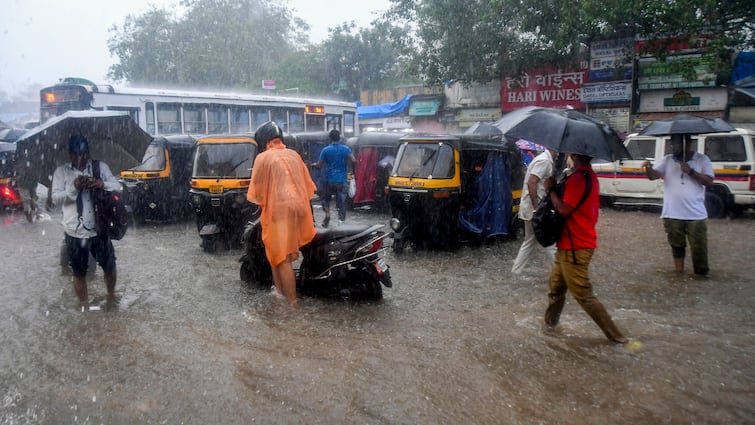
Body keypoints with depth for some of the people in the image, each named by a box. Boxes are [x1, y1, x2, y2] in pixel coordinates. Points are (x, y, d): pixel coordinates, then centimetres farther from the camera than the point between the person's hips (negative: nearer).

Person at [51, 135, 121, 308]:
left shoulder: (101, 166, 2)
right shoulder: (61, 171, 0)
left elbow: (117, 186, -3)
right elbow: (55, 198, -7)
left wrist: (102, 184, -23)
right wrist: (74, 188, -23)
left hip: (99, 229, 1)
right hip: (74, 232, -1)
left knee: (109, 266, 14)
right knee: (79, 273, 11)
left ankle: (111, 295, 40)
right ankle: (85, 306, 28)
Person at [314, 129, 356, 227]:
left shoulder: (326, 150, -2)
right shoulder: (346, 149, 1)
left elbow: (319, 165, -1)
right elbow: (354, 161, -9)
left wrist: (314, 165, 20)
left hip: (329, 180, -1)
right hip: (342, 181, 1)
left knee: (326, 198, 20)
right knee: (341, 201, 3)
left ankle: (327, 213, 0)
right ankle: (341, 219, -5)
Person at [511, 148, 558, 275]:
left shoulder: (545, 159, 16)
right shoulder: (545, 160, -15)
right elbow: (531, 183, -24)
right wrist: (536, 209, -23)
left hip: (530, 210, 10)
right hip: (535, 209, -10)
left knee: (530, 242, 15)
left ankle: (516, 272, 19)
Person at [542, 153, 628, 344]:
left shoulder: (578, 178, -21)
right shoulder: (589, 175, 12)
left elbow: (564, 209, -24)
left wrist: (550, 189, -10)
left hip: (574, 247, -10)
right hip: (569, 244, 10)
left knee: (584, 295, -3)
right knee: (555, 287, 20)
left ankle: (615, 335, 4)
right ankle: (550, 321, 33)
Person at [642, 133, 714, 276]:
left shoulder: (702, 160, 3)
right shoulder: (667, 160, 7)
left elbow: (709, 181, -4)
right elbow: (653, 176, -4)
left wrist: (691, 171, -17)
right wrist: (648, 167, -26)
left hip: (696, 215, -2)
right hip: (672, 215, 2)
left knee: (699, 247, 1)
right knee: (677, 246, 11)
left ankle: (701, 274, 15)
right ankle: (679, 273, 23)